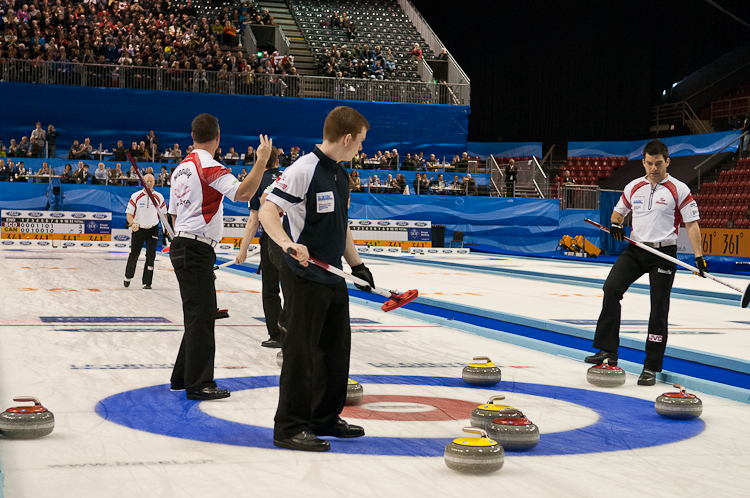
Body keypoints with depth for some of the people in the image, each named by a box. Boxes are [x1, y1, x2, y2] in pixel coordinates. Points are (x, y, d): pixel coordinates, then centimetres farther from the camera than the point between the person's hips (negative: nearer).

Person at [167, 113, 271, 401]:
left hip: (182, 246, 10)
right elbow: (242, 193, -27)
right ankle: (198, 385, -5)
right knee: (201, 315, -7)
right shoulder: (208, 166, -13)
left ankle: (183, 377, 24)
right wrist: (262, 160, -23)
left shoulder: (181, 168, 16)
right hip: (196, 250, -10)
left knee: (199, 314, 17)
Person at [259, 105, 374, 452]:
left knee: (337, 348, 15)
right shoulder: (303, 170, -16)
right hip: (305, 277, -9)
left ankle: (326, 417, 27)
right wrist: (288, 244, -36)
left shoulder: (340, 174, 13)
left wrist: (356, 264, 18)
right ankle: (290, 427, 3)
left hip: (333, 276, 9)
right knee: (301, 351, -5)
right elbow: (267, 210, -20)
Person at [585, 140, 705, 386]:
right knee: (611, 287, -16)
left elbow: (691, 224, -5)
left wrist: (699, 256, -12)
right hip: (635, 249, 3)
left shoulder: (679, 190, -4)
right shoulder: (633, 187, 8)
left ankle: (651, 367, 6)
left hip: (664, 254, -3)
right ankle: (608, 350, -9)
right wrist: (616, 224, -1)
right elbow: (619, 210, 23)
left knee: (659, 308, -2)